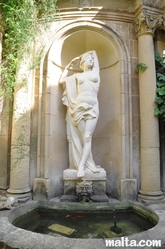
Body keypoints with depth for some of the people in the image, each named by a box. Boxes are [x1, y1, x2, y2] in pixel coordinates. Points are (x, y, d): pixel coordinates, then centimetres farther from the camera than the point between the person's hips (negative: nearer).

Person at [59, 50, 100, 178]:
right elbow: (61, 80, 25)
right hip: (79, 109, 0)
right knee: (83, 137, -2)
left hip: (92, 108, 0)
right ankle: (86, 164, 4)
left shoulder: (95, 74, 18)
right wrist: (67, 67, 35)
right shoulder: (76, 76, 18)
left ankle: (81, 164, -12)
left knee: (87, 137, -11)